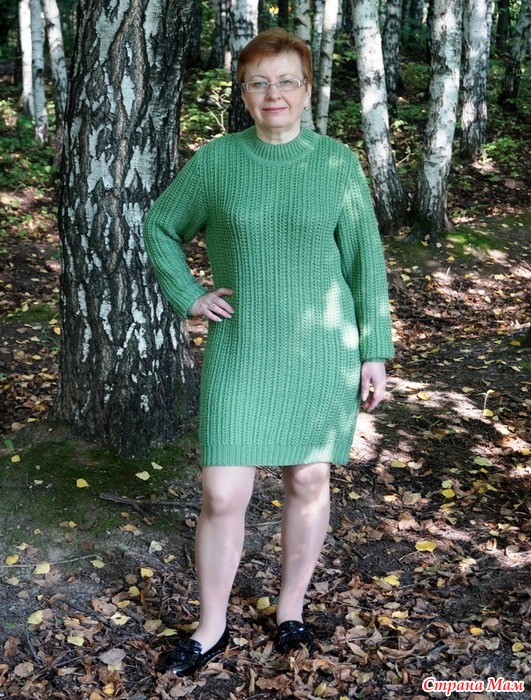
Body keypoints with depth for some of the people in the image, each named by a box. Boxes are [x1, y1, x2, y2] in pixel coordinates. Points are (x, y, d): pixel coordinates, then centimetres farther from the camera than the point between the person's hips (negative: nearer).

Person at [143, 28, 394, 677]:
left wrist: (374, 353, -1)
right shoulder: (214, 161, -2)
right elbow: (160, 226, 13)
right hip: (240, 351, 0)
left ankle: (291, 613, 32)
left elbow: (365, 261, 1)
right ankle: (210, 630, 22)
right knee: (222, 496, 0)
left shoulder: (338, 163, -2)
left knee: (308, 481, 11)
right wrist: (189, 296, 1)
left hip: (322, 349, 0)